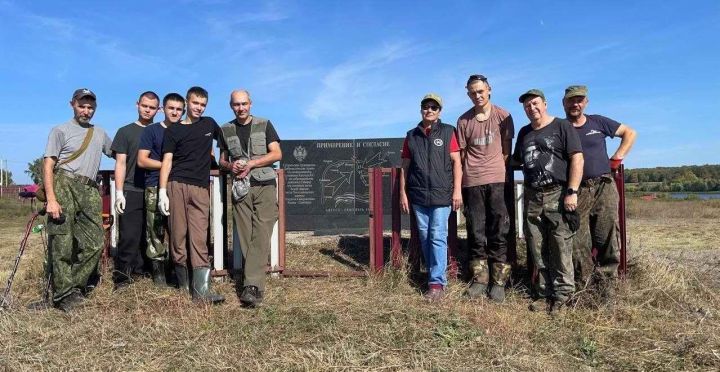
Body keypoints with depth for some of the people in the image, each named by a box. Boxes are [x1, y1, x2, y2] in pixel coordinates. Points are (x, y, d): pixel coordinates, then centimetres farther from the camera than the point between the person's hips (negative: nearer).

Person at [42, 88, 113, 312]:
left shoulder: (100, 134, 22)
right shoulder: (61, 131, 7)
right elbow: (48, 165, -2)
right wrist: (50, 199, -13)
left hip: (90, 190, 5)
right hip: (64, 184, -5)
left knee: (95, 243, -2)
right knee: (62, 243, -6)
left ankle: (75, 287, 10)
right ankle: (63, 295, 0)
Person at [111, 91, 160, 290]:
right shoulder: (125, 132, 6)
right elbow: (120, 163, 1)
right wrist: (119, 192, -8)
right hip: (131, 193, -3)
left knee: (149, 237, 7)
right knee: (129, 237, -6)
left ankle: (141, 273, 18)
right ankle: (122, 278, 1)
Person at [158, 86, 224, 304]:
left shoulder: (209, 124, 17)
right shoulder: (174, 131, 10)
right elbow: (167, 162, 3)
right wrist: (162, 192, -6)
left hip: (201, 188, 1)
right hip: (177, 186, -1)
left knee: (199, 238, -6)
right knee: (178, 235, 0)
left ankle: (201, 291, -13)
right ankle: (183, 284, 13)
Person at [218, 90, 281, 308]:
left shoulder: (264, 125, 6)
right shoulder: (226, 130, 13)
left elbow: (277, 154, -1)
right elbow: (222, 159, 20)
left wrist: (251, 163, -11)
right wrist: (230, 165, -3)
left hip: (265, 186, -3)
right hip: (240, 188, 3)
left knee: (261, 236, -13)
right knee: (246, 238, -2)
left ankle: (251, 285, -17)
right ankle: (256, 286, 3)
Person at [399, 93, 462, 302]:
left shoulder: (447, 132, 3)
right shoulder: (411, 136, 12)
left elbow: (456, 162, 0)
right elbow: (405, 166, 12)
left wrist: (457, 190, -7)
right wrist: (403, 193, 7)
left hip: (442, 194, -3)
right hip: (418, 196, 4)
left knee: (438, 237, -6)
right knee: (424, 237, 8)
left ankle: (437, 282, -1)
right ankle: (434, 274, 20)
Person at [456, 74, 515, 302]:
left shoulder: (502, 116, 4)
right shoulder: (464, 120, 7)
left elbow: (507, 149, 9)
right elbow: (461, 153, 10)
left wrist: (495, 168, 5)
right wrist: (459, 185, 7)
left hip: (496, 180, -1)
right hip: (472, 182, 2)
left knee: (499, 233, 1)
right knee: (476, 233, 6)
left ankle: (499, 282, 8)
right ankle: (479, 280, 15)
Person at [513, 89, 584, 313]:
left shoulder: (562, 127, 1)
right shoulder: (524, 133, 19)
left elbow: (577, 159, -7)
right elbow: (516, 160, 30)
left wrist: (572, 192, -14)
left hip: (558, 195, -5)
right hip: (532, 197, 6)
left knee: (561, 248, -7)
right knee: (537, 250, 7)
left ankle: (562, 294, 2)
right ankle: (544, 293, 15)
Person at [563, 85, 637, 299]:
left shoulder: (598, 122, 11)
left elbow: (630, 133, 19)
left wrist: (617, 157, 7)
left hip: (604, 187, 1)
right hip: (576, 191, 0)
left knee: (607, 238, -3)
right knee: (578, 241, -2)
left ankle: (607, 285, 3)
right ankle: (581, 286, 6)